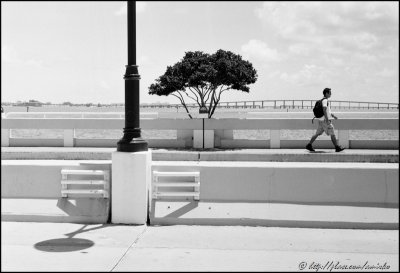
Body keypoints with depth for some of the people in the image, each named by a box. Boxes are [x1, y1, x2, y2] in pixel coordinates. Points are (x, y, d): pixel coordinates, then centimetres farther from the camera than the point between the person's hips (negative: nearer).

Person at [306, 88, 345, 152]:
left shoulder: (326, 100, 19)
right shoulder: (325, 100, -13)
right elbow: (324, 110, -23)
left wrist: (333, 115, 26)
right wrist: (327, 120, -26)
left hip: (321, 120, 10)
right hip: (324, 120, -10)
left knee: (318, 133, 10)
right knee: (332, 134, -4)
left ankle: (309, 145, 9)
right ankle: (337, 148, 0)